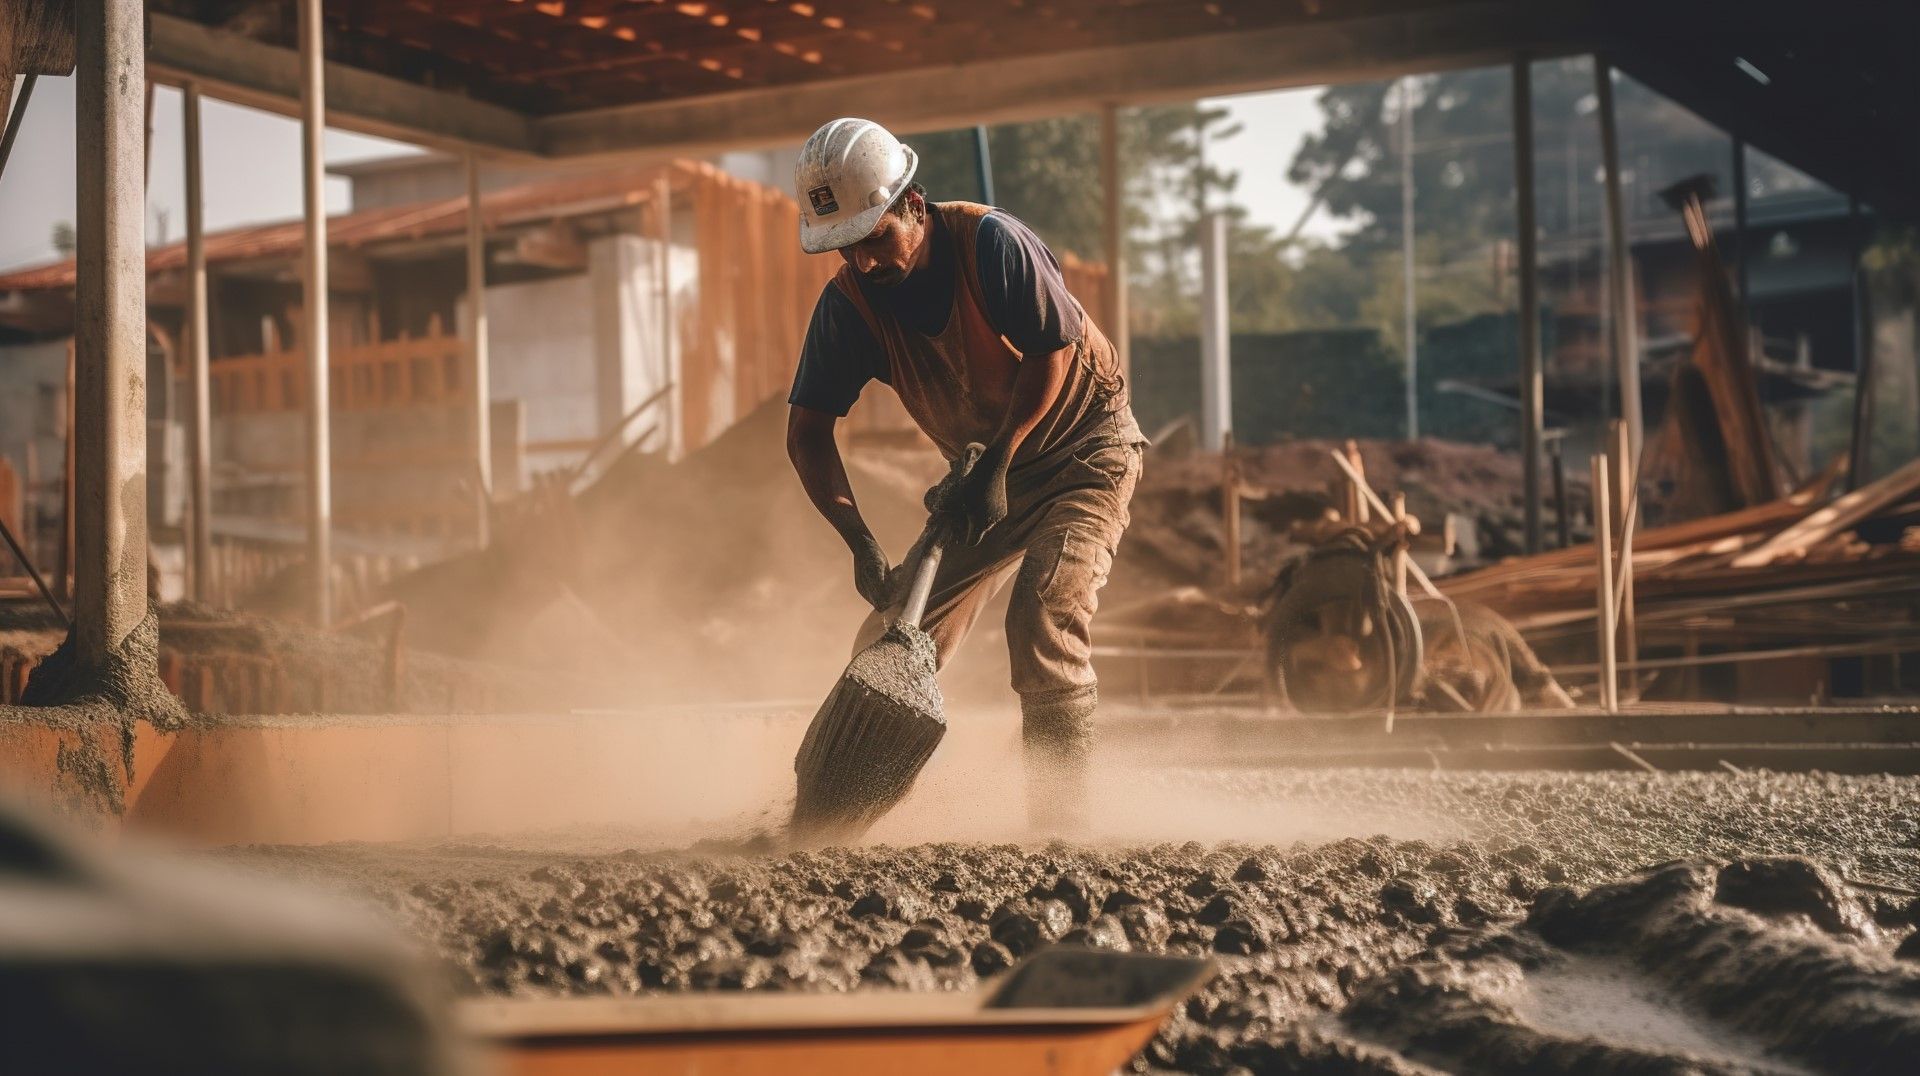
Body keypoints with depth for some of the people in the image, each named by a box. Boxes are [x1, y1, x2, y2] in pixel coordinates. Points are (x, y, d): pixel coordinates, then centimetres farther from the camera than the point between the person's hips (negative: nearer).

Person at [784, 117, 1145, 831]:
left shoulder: (989, 242, -27)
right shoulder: (848, 304, -15)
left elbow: (1052, 356, -19)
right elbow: (807, 433, -12)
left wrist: (995, 468, -20)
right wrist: (860, 544, -24)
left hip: (1083, 444, -5)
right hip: (983, 466, 5)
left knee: (1043, 619, -24)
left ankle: (1060, 825, -18)